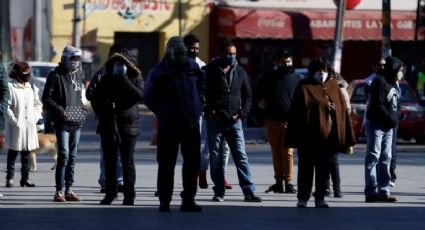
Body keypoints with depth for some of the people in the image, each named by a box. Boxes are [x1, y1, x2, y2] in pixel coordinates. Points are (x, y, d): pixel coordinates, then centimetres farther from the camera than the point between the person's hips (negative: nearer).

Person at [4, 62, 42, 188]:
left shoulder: (32, 88, 11)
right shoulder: (10, 87, -7)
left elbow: (38, 105, 19)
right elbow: (6, 106, -11)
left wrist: (35, 118, 6)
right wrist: (14, 120, -14)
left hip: (29, 125, 5)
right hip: (16, 126, -5)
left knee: (27, 152, 7)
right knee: (13, 152, 0)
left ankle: (25, 178, 12)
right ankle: (9, 178, 4)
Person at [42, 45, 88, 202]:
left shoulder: (78, 75, 14)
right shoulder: (56, 76, -6)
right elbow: (46, 99, -8)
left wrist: (82, 110, 8)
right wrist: (59, 110, -19)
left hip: (77, 122, 7)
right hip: (62, 122, -7)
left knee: (72, 156, 9)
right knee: (64, 155, -12)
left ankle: (69, 190, 15)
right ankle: (59, 191, -9)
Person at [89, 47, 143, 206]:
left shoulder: (135, 78, 1)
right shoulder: (106, 79, 9)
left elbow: (140, 96, -17)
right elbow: (95, 98, 17)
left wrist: (125, 81, -19)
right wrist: (101, 115, 5)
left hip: (128, 126, -3)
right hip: (108, 126, 3)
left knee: (127, 161, -2)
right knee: (109, 161, 8)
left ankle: (129, 195, 1)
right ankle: (110, 192, 17)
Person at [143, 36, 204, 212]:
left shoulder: (192, 67, 6)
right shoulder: (159, 72, -6)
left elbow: (202, 85, 22)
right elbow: (148, 97, -3)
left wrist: (198, 108, 12)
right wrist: (162, 113, -9)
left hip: (191, 124, 4)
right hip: (168, 125, -4)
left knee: (192, 162, 6)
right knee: (166, 164, -1)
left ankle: (188, 200, 15)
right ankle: (164, 202, 5)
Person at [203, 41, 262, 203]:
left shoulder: (240, 71, 9)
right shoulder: (211, 70, 1)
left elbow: (247, 95, 15)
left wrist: (242, 113, 2)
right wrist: (208, 110, -8)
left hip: (234, 121, 2)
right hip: (215, 121, -1)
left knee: (241, 157, -3)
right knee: (215, 158, 2)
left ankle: (249, 191, -6)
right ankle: (219, 192, 9)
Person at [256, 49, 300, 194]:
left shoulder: (297, 79, 7)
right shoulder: (269, 78, 9)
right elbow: (259, 93, 20)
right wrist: (260, 102, 0)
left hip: (290, 122, -2)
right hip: (272, 121, 2)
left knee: (288, 153, -8)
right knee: (276, 153, 7)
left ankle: (288, 183, -6)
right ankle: (279, 183, 13)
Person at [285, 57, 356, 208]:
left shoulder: (333, 87, 9)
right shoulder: (304, 88, -1)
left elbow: (342, 109, 7)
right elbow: (298, 111, -6)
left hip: (327, 136, 4)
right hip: (308, 137, -4)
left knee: (324, 169, 8)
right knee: (306, 168, 2)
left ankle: (320, 199, 16)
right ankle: (302, 200, 8)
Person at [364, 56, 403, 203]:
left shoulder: (394, 85, 16)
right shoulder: (380, 81, -12)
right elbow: (378, 105, -19)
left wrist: (395, 119, 1)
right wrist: (391, 119, -17)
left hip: (388, 127, 9)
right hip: (376, 124, -9)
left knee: (386, 158, 9)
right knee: (373, 157, -7)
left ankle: (384, 191, 12)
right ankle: (371, 192, -10)